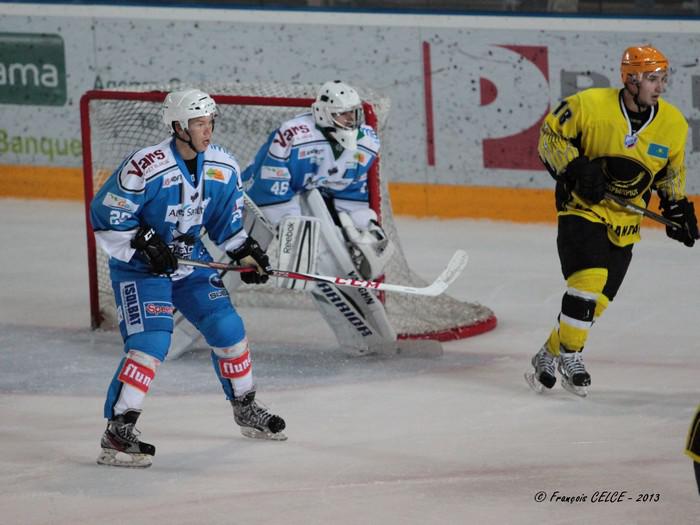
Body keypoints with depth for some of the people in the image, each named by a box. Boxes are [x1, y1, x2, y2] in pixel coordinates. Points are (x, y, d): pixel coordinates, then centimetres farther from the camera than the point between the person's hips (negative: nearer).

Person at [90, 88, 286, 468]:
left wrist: (246, 253, -1)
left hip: (190, 261, 7)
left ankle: (245, 409, 29)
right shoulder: (143, 169, -25)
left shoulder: (223, 168, -4)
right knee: (151, 340, -22)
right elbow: (104, 218, -19)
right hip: (139, 267, -7)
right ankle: (117, 431, -21)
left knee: (227, 327, 6)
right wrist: (144, 243, -25)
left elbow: (227, 222, 11)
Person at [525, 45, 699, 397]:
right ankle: (569, 356, -6)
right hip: (582, 208, -5)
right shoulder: (590, 105, -18)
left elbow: (671, 170, 12)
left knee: (597, 300, 4)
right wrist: (575, 168, -20)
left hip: (625, 221, 5)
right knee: (588, 277, -21)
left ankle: (549, 355, 21)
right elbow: (551, 133, -6)